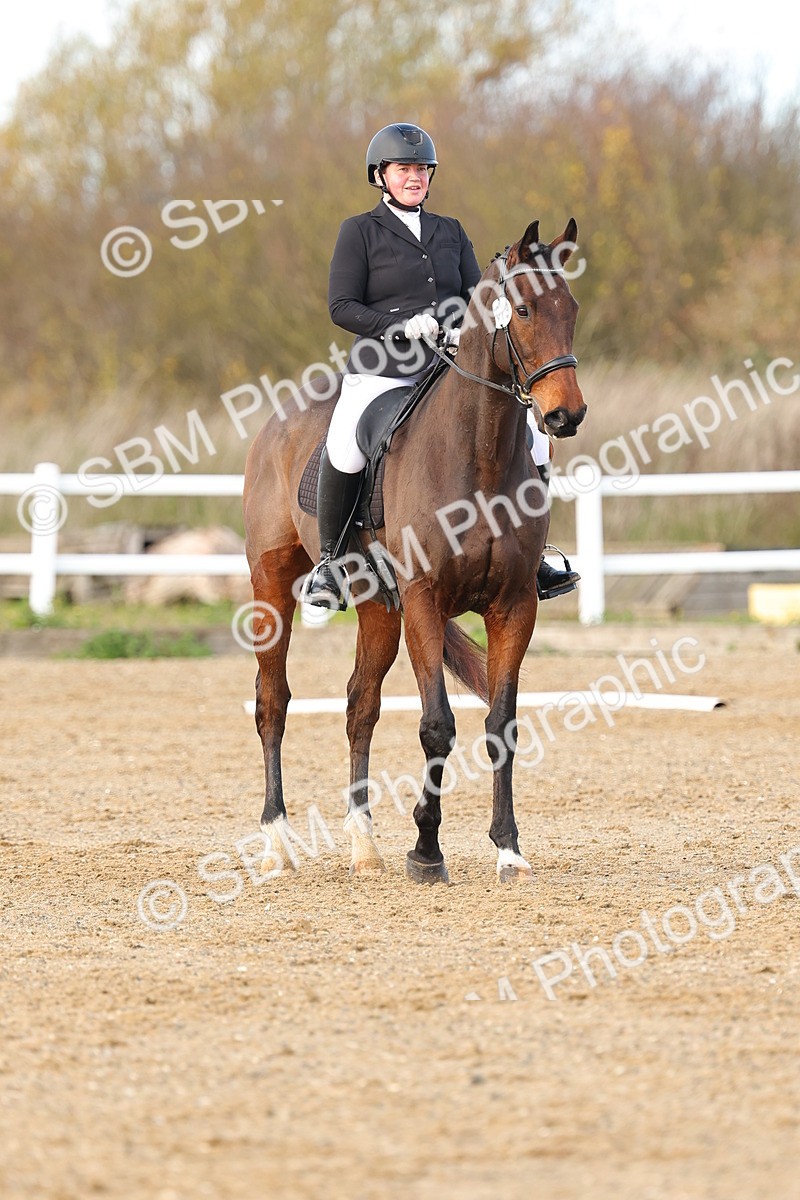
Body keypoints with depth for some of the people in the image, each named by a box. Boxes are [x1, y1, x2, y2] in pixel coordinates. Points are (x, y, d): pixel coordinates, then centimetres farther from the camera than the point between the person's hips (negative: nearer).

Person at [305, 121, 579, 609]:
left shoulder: (450, 232, 17)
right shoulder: (360, 231, 5)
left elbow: (476, 299, 15)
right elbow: (343, 307, -2)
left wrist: (468, 331, -9)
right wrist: (403, 327, -16)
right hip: (381, 372, -5)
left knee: (533, 438, -8)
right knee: (344, 448, -33)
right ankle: (329, 561, -14)